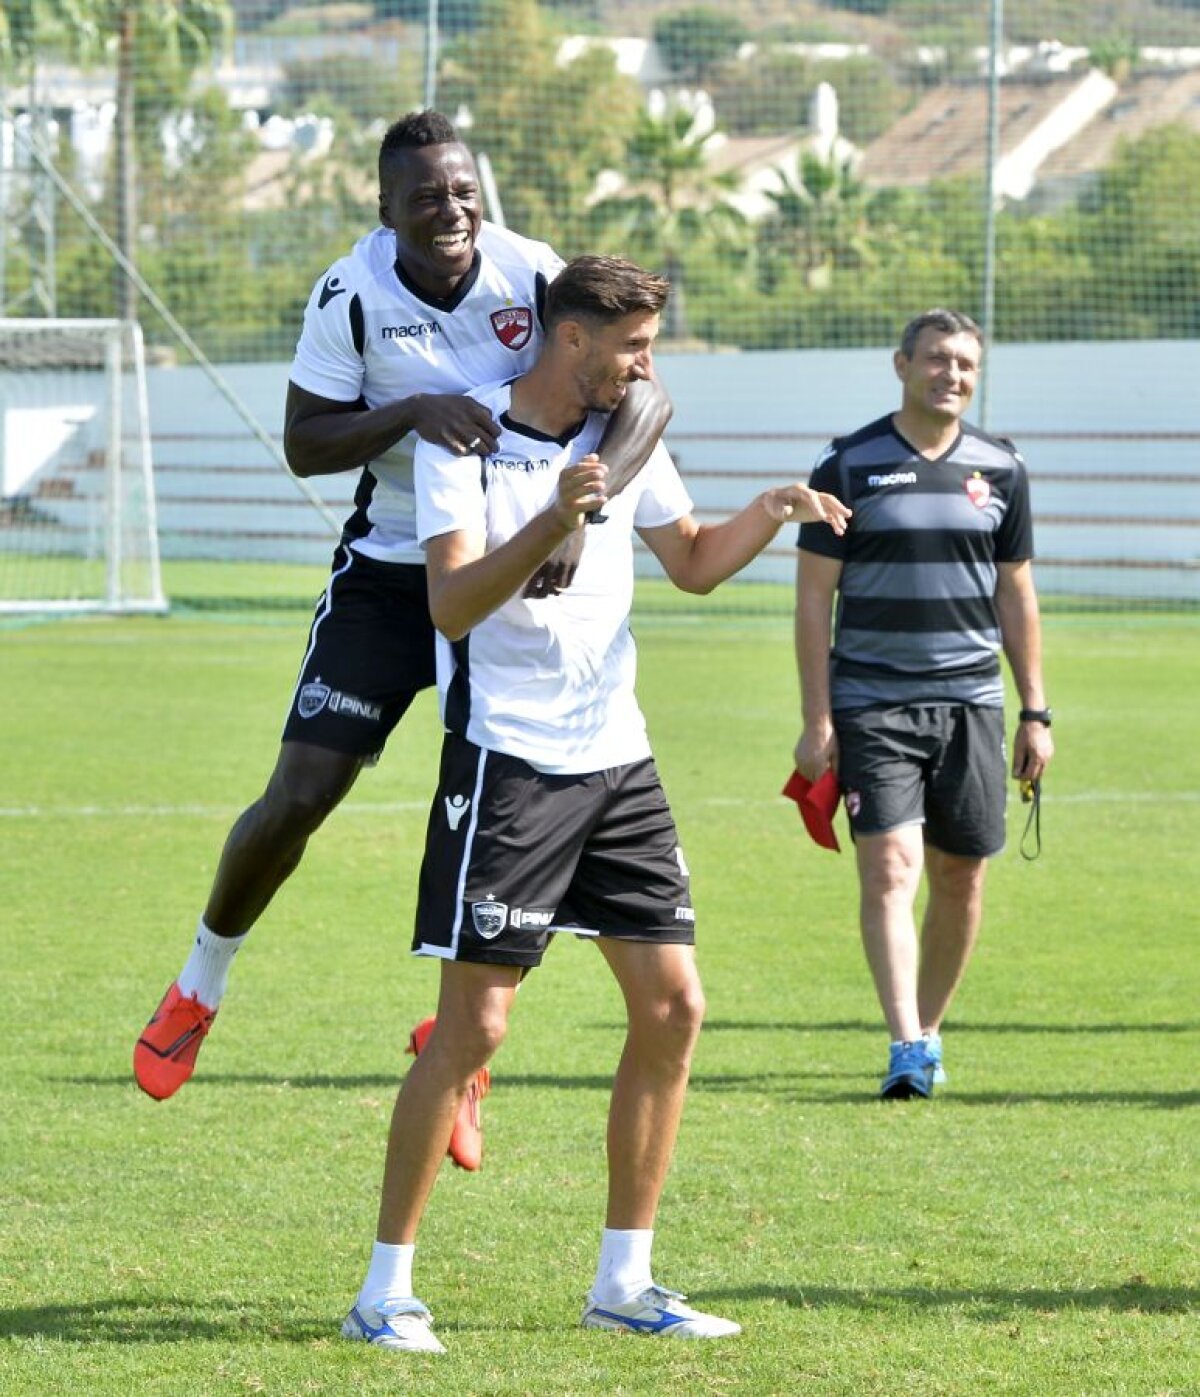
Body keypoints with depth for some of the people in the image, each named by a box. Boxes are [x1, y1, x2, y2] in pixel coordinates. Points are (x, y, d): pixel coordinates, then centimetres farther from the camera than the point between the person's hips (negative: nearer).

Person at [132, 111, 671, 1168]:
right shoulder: (351, 297, -13)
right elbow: (305, 445, -10)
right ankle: (203, 983, 20)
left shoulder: (535, 278, -15)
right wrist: (410, 412, -28)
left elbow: (644, 395, -23)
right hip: (388, 573, 0)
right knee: (299, 796, -6)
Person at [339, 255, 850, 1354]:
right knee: (472, 1025, -9)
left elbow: (693, 563, 22)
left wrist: (775, 509, 6)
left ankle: (625, 1282, 12)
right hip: (506, 760, -7)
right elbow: (451, 604, -21)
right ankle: (386, 1292, -1)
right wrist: (554, 522, -33)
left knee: (673, 1007, 3)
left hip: (617, 758, 7)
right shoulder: (462, 441, -10)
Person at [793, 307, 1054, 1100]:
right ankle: (906, 1046, -21)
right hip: (872, 702, -3)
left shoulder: (1001, 469, 8)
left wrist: (1035, 713, 9)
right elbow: (814, 597, -1)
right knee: (890, 869, -15)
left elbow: (1016, 596, 14)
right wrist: (816, 722, -6)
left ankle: (929, 1031, 21)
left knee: (960, 879, 5)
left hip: (971, 704, 3)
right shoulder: (850, 467, -2)